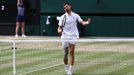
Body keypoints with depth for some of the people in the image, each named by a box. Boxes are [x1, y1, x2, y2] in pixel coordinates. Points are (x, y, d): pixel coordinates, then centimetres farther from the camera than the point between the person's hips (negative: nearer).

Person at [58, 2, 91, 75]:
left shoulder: (76, 16, 5)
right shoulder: (63, 17, 5)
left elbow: (82, 22, -5)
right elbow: (60, 27, 5)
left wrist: (87, 22, -27)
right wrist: (59, 30, -18)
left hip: (73, 36, -1)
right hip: (65, 37, 1)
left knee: (71, 53, -10)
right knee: (65, 54, 3)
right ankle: (66, 67, 25)